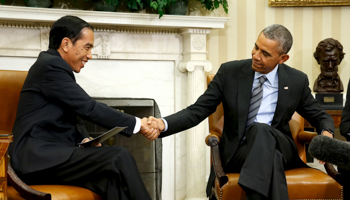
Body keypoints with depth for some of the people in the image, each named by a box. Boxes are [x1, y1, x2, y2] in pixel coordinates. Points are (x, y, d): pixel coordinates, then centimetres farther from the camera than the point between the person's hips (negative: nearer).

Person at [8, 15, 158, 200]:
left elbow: (72, 117, 23)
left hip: (48, 155, 9)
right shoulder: (51, 65, -11)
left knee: (113, 176, -13)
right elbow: (89, 108, -15)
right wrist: (136, 124, -9)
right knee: (119, 158, -22)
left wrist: (85, 139, 2)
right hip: (38, 157, -9)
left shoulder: (54, 65, 19)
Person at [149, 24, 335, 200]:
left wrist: (327, 133, -9)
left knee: (260, 129, -35)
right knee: (270, 157, -37)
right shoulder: (229, 72, 0)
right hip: (237, 151, -1)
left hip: (279, 147, 1)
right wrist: (163, 124, -19)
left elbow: (319, 116, 16)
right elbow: (197, 111, -1)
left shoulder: (297, 81, 4)